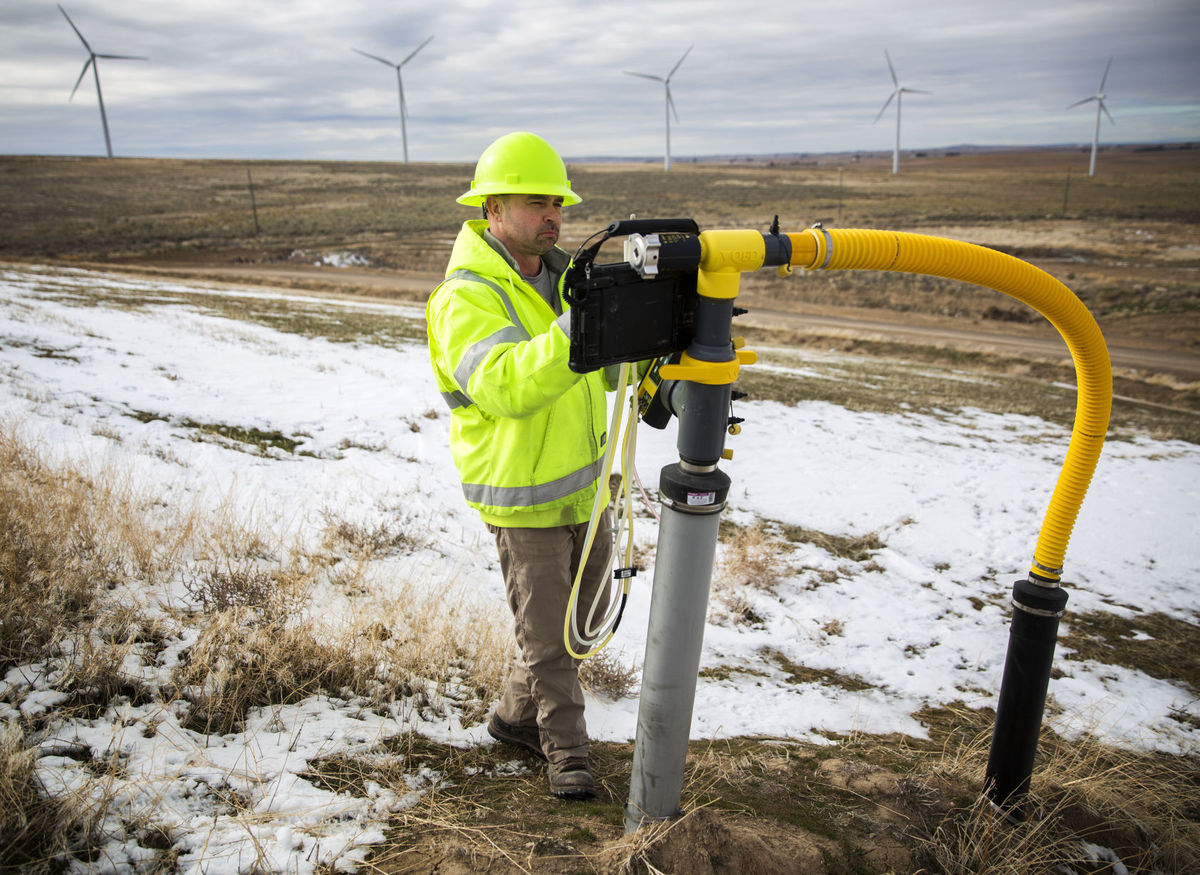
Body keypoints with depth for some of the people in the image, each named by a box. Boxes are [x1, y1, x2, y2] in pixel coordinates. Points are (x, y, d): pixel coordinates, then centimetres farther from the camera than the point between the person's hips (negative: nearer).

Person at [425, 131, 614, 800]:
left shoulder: (562, 275, 5)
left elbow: (609, 365, 7)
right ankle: (565, 750, 30)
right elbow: (505, 387, -38)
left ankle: (518, 717, 41)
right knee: (547, 634, 6)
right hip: (525, 500, -8)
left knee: (583, 613, 20)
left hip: (589, 485, 8)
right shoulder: (466, 299, -20)